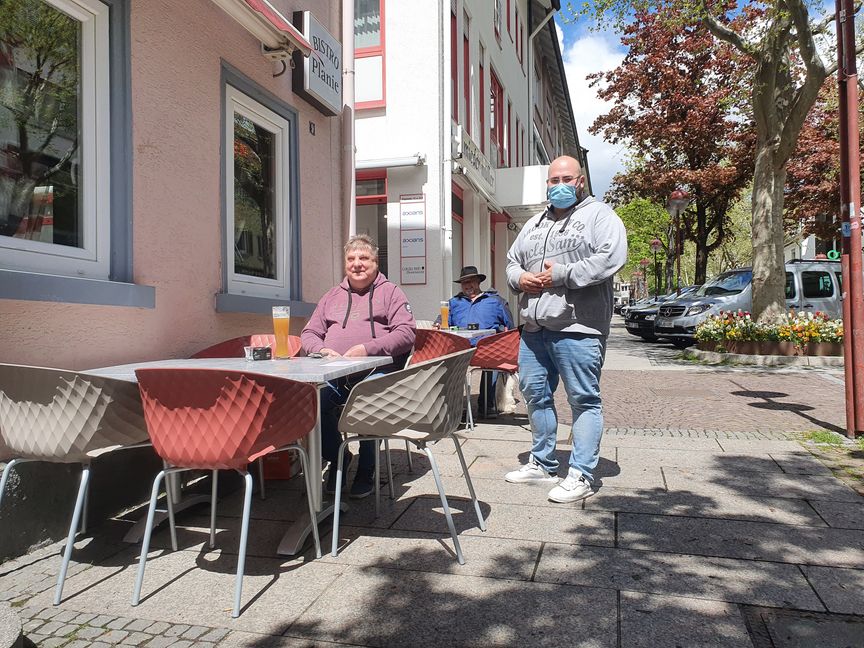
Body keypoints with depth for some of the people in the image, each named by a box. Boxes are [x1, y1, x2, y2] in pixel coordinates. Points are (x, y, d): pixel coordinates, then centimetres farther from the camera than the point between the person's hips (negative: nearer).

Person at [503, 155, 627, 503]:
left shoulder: (599, 215, 1)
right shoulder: (534, 223, 22)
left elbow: (610, 258, -15)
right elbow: (512, 260, 23)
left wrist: (560, 274, -16)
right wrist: (519, 278, -1)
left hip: (577, 327, -7)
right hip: (534, 327, 7)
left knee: (584, 400, -2)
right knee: (535, 393, 13)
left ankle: (580, 475, 5)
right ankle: (542, 464, 27)